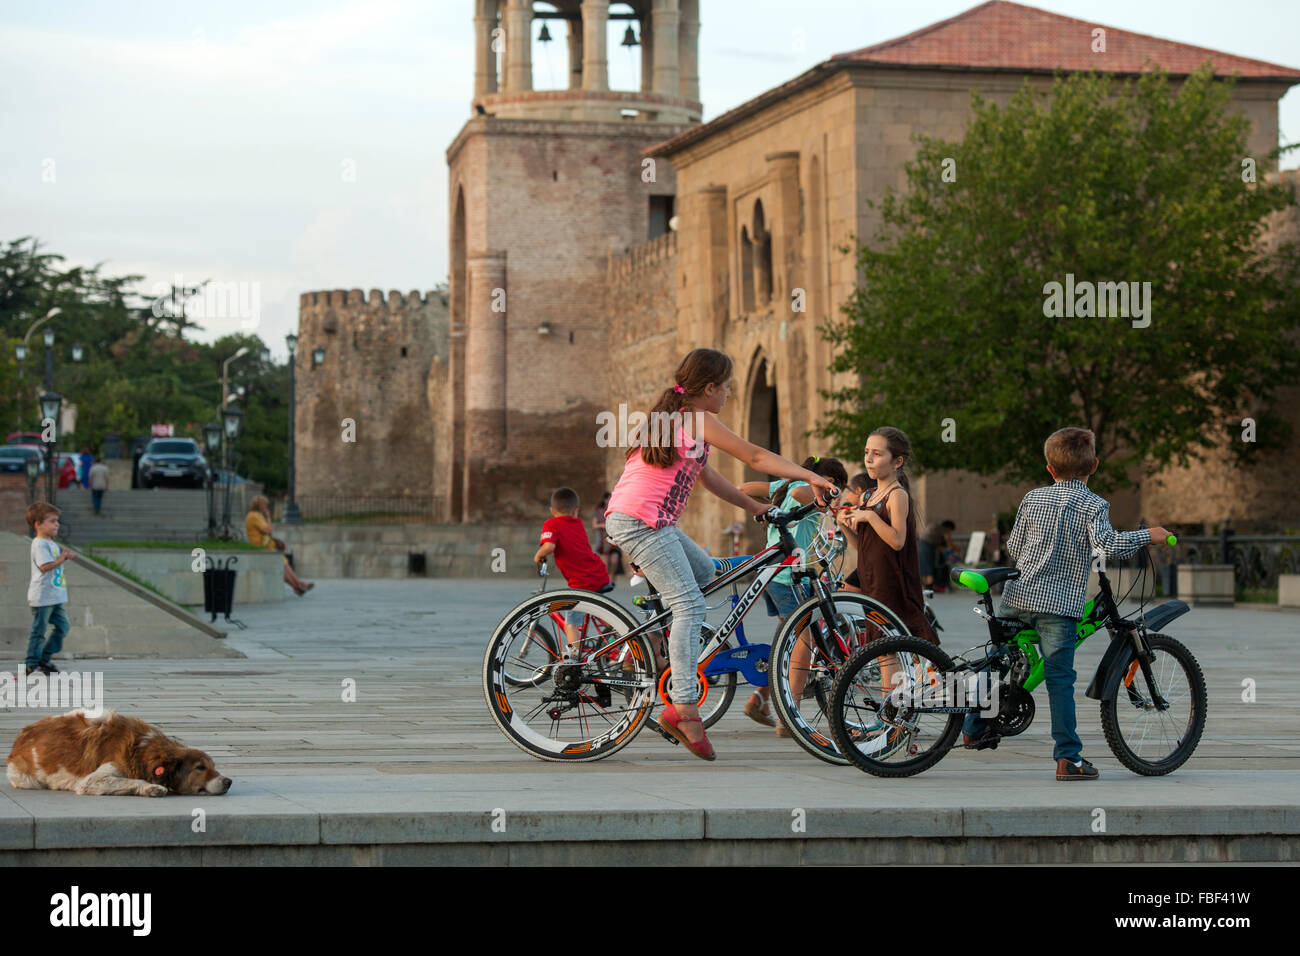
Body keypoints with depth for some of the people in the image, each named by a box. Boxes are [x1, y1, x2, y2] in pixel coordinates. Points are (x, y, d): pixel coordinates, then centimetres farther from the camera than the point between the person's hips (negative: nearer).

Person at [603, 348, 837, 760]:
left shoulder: (674, 417, 22)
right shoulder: (698, 420, -6)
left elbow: (707, 476, 26)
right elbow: (756, 457, -7)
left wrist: (756, 506, 25)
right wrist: (812, 478, -5)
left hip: (633, 517, 10)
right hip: (641, 520, -10)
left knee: (703, 571, 24)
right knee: (690, 603, -13)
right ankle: (683, 707, -20)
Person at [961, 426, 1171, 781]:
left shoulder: (1033, 498, 9)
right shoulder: (1094, 505, -4)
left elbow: (1013, 547, 13)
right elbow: (1107, 545, -20)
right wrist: (1147, 535, -8)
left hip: (1018, 595, 4)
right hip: (1061, 601, -4)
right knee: (1060, 678, -3)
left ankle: (974, 728, 28)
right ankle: (1068, 758, -4)